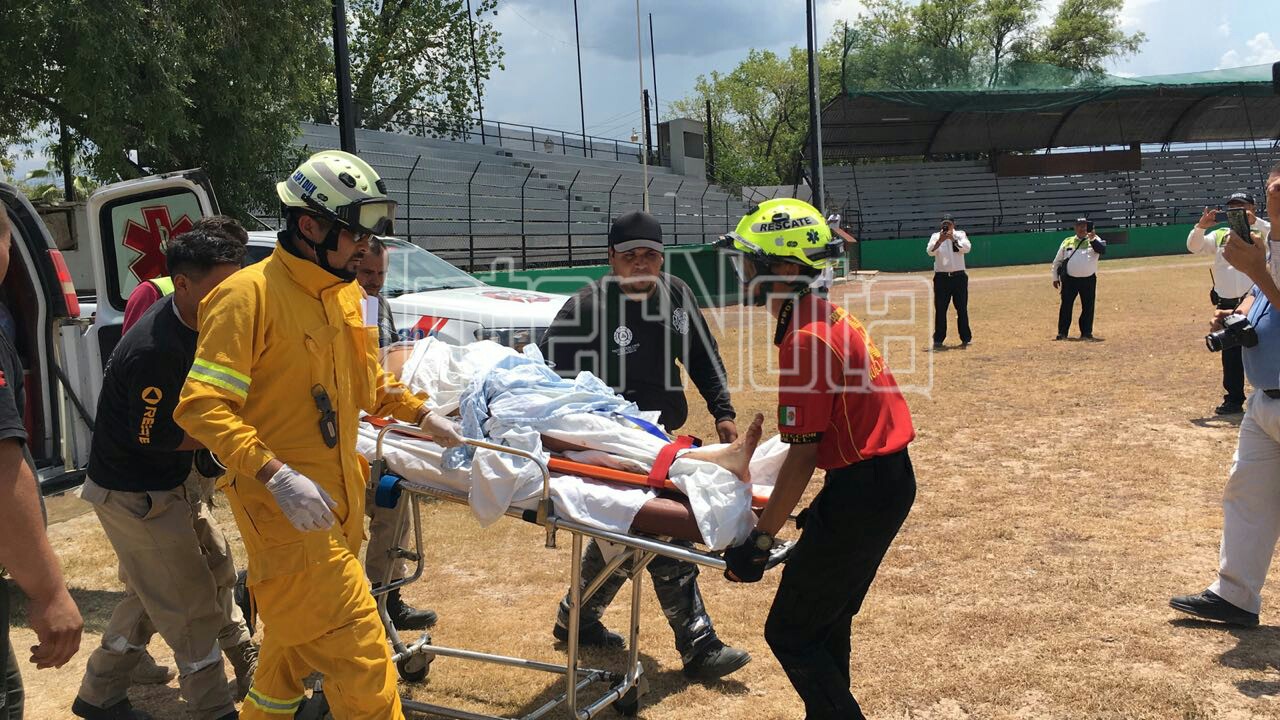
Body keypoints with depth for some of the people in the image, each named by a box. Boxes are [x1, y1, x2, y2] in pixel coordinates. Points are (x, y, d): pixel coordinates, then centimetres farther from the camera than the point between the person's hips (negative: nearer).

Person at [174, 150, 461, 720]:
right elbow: (202, 407, -22)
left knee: (295, 635, 23)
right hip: (285, 505, -8)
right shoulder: (250, 294, -17)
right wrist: (277, 476, -30)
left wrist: (422, 416, 16)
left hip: (338, 497, 9)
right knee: (359, 654, -8)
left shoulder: (347, 293, 10)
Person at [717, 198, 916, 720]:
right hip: (890, 479, 10)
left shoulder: (805, 340, -21)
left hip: (861, 491, -10)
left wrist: (759, 541, -17)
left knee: (789, 635, 1)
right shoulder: (829, 317, 8)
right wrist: (827, 503, 22)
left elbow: (803, 454, -21)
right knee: (826, 621, 23)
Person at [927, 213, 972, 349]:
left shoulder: (960, 235, 4)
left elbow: (967, 248, -13)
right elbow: (930, 252, -13)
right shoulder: (936, 236, 3)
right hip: (941, 277, 0)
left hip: (959, 277, 0)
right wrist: (940, 240, -27)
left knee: (962, 308, 4)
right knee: (940, 309, 0)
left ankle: (966, 338, 13)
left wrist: (953, 239, -22)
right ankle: (938, 339, 6)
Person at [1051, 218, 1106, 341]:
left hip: (1089, 280, 0)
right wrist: (1055, 278, 10)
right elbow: (1057, 261, 14)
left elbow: (1102, 249, -15)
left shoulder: (1094, 240, 7)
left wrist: (1092, 239, -30)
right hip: (1069, 280, 0)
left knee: (1088, 307, 3)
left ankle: (1086, 333, 13)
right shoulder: (1067, 242, 11)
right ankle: (1062, 333, 5)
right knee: (1066, 306, -1)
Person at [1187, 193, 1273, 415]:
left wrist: (1254, 221, -29)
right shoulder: (1220, 236, 11)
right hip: (1226, 304, 4)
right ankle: (1234, 399, 19)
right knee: (1230, 355, 10)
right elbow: (1194, 247, 0)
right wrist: (1201, 226, -17)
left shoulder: (1261, 233, 2)